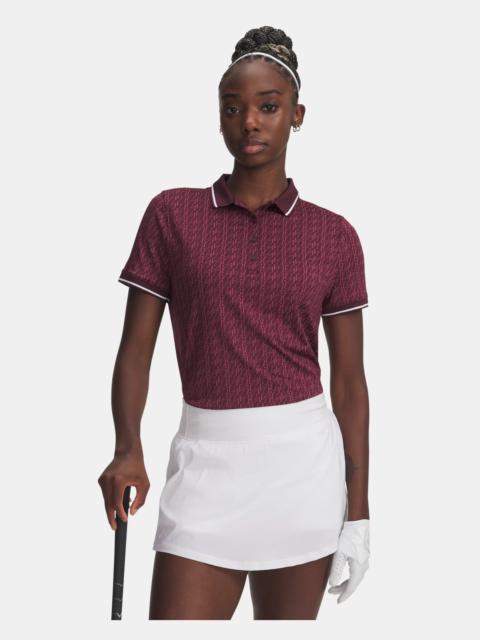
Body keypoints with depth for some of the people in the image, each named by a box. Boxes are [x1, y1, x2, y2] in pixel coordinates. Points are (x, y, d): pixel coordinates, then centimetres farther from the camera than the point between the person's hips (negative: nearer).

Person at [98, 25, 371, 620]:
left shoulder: (333, 235, 4)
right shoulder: (172, 213, 3)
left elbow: (349, 382, 7)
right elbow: (136, 348, 3)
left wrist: (357, 510, 4)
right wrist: (127, 450, -14)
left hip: (305, 460, 1)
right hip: (207, 460, -1)